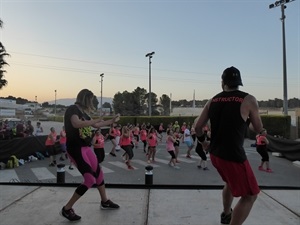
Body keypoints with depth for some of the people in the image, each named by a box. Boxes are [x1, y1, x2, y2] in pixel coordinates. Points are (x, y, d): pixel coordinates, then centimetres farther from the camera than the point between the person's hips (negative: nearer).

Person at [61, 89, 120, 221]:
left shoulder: (83, 112, 13)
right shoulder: (72, 109, -13)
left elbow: (96, 125, 24)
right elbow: (76, 124, -33)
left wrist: (112, 121, 28)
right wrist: (95, 120, -23)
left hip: (85, 147, 9)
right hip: (75, 149, -9)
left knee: (98, 172, 16)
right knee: (90, 179, -12)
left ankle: (105, 202, 35)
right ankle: (67, 209, 2)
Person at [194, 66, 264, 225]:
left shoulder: (212, 101, 3)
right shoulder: (248, 100, -10)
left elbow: (197, 126, 4)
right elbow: (258, 129, 1)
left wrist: (203, 142, 21)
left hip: (215, 153, 7)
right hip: (233, 156, -7)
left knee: (231, 183, 31)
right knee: (250, 195, 11)